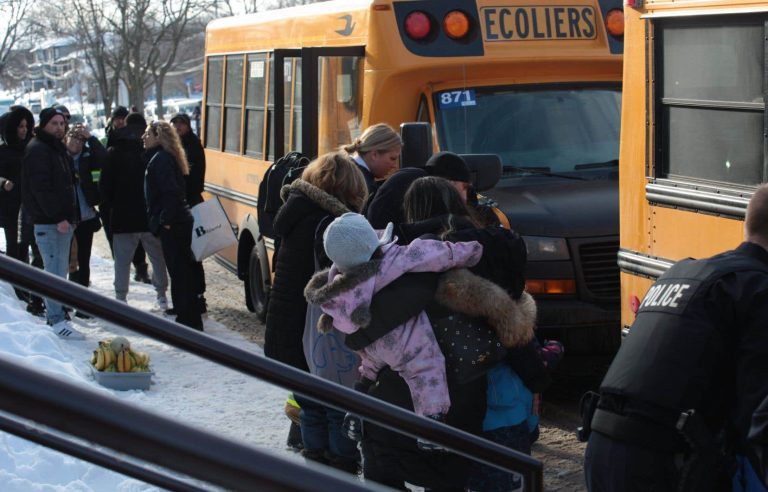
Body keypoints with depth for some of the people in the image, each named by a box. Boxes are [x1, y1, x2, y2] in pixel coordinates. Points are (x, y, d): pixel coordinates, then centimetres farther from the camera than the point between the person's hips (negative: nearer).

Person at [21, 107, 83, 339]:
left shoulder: (57, 148, 19)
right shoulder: (38, 150, -11)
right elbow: (40, 188, -20)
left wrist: (70, 215, 16)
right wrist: (58, 217, -23)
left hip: (62, 219, 10)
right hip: (49, 222, -10)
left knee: (59, 269, 14)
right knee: (55, 270, -10)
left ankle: (54, 312, 22)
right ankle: (57, 320, -10)